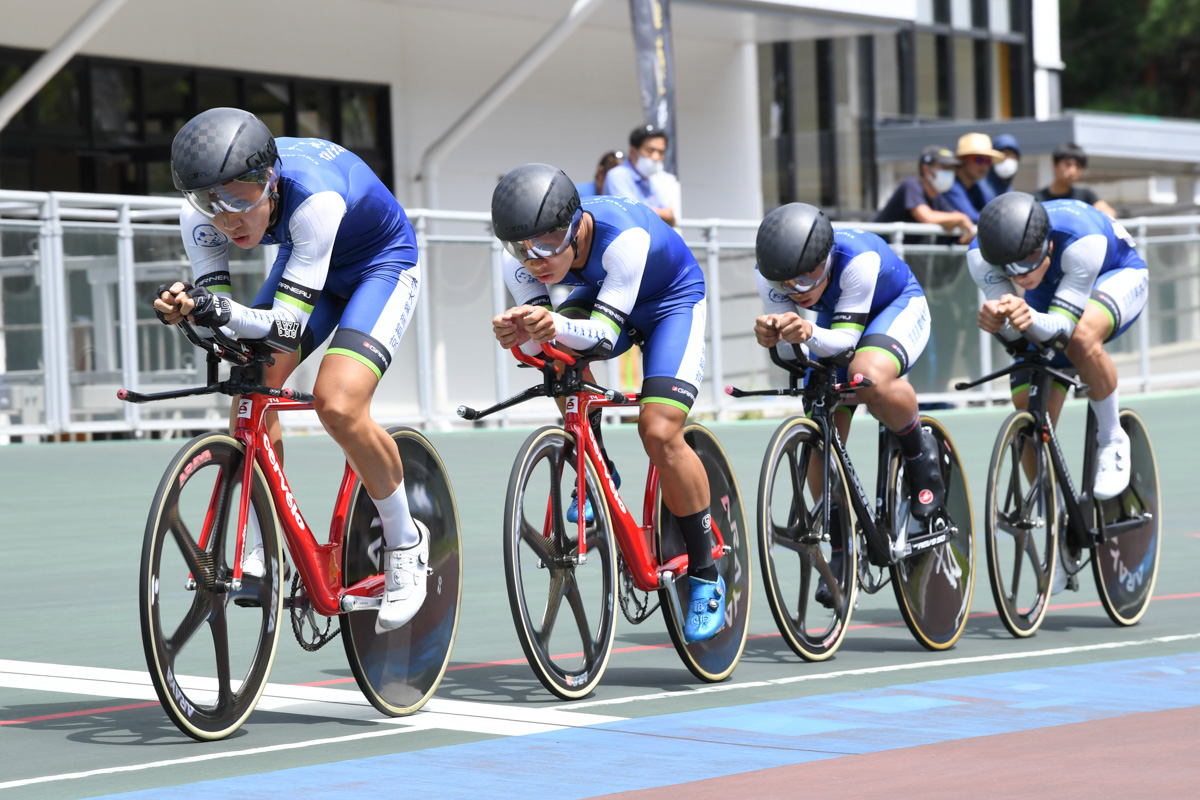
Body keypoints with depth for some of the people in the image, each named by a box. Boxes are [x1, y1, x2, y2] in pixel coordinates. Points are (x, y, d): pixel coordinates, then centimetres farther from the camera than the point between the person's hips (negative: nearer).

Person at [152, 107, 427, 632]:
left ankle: (405, 543, -3)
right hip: (302, 260, 6)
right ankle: (258, 550, 6)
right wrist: (188, 307, -44)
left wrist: (225, 312, -57)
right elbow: (217, 306, -22)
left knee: (337, 404, -25)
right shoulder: (202, 214, -24)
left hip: (381, 264, -6)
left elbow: (289, 325, -40)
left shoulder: (315, 195, -41)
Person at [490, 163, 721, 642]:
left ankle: (705, 576, -6)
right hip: (598, 295, 6)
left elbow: (604, 333, -41)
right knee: (560, 355, -25)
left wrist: (557, 327, -62)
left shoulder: (624, 236, -40)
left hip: (671, 301, -6)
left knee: (659, 431, -22)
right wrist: (518, 334, -49)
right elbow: (535, 343, -25)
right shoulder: (525, 261, -24)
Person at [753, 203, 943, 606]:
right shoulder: (768, 274, -27)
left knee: (869, 376, -39)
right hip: (832, 318, 5)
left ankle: (919, 453, -11)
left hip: (898, 308, -5)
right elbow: (784, 335, -24)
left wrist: (809, 334, -57)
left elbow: (846, 339, -36)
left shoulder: (858, 259, -39)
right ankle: (839, 547, 10)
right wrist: (771, 336, -48)